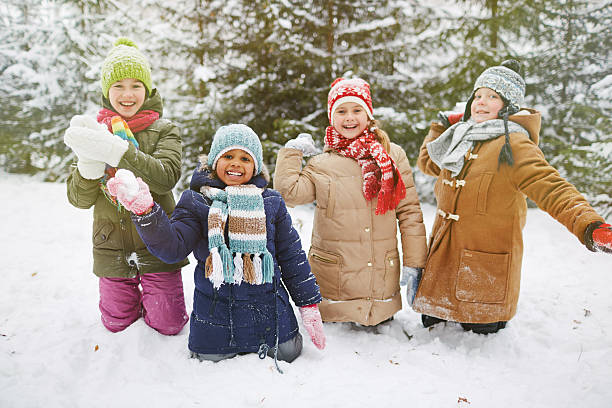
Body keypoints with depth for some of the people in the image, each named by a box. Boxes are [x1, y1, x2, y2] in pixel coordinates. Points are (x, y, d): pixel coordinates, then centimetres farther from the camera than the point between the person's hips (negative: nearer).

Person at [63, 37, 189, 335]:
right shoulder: (93, 131, 2)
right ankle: (133, 297, 43)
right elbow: (79, 199, -6)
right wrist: (88, 161, -27)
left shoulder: (163, 130, -5)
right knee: (116, 323, 12)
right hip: (112, 248, 2)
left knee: (168, 326, 4)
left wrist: (115, 149, -36)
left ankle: (155, 297, 35)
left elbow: (166, 178, -25)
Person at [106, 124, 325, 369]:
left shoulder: (271, 202, 1)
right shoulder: (196, 202, -2)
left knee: (287, 354, 7)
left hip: (268, 309, 1)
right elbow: (173, 247, -15)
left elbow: (292, 256, 6)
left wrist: (309, 305, 6)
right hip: (215, 310, 0)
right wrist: (144, 212, -32)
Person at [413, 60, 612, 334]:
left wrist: (589, 225, -41)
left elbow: (551, 189, -25)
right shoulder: (464, 137, 9)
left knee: (479, 335, 8)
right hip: (444, 256, 7)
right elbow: (428, 162, 26)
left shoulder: (514, 146, -14)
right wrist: (441, 126, 19)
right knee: (431, 324, 17)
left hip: (485, 266, -6)